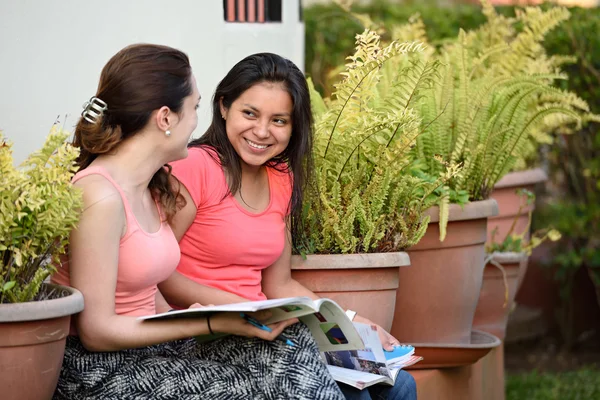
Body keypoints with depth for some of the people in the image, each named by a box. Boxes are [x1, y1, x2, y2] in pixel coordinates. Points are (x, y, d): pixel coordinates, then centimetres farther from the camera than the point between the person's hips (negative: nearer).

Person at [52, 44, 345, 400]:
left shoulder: (151, 190, 11)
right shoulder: (101, 198, -19)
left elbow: (149, 300, 10)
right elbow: (95, 330, -19)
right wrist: (211, 323, -19)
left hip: (146, 348, 9)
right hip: (99, 370, -9)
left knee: (291, 354, -8)